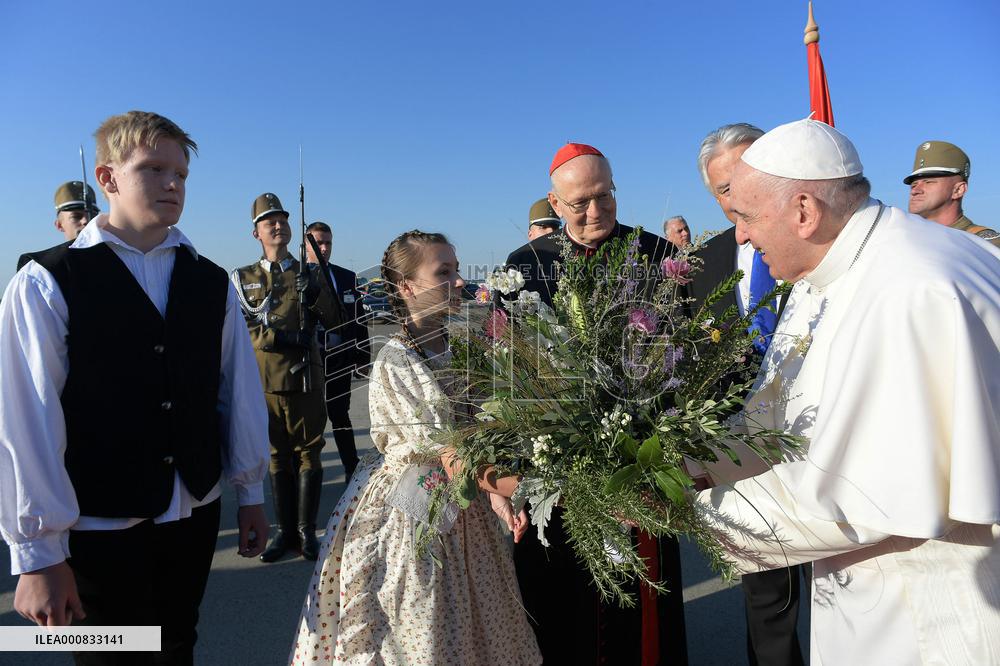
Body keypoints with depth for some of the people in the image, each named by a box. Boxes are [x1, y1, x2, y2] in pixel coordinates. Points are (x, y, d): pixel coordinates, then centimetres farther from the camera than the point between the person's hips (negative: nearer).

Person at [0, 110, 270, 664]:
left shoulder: (211, 282, 3)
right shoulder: (46, 283, -9)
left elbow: (240, 390, 5)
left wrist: (250, 492, 9)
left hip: (194, 515, 4)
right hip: (100, 526, -3)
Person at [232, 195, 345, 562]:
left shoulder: (308, 274, 9)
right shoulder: (243, 278, 8)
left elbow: (335, 322, 3)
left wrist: (315, 293, -14)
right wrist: (277, 338, -16)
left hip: (305, 379, 0)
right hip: (263, 380, 1)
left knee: (308, 454, 4)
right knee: (277, 456, 10)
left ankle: (307, 531, 15)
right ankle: (285, 530, 21)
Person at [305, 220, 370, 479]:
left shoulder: (347, 278, 7)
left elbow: (358, 320, 8)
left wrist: (363, 357, 4)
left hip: (339, 358, 2)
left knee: (340, 415, 12)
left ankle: (352, 469, 20)